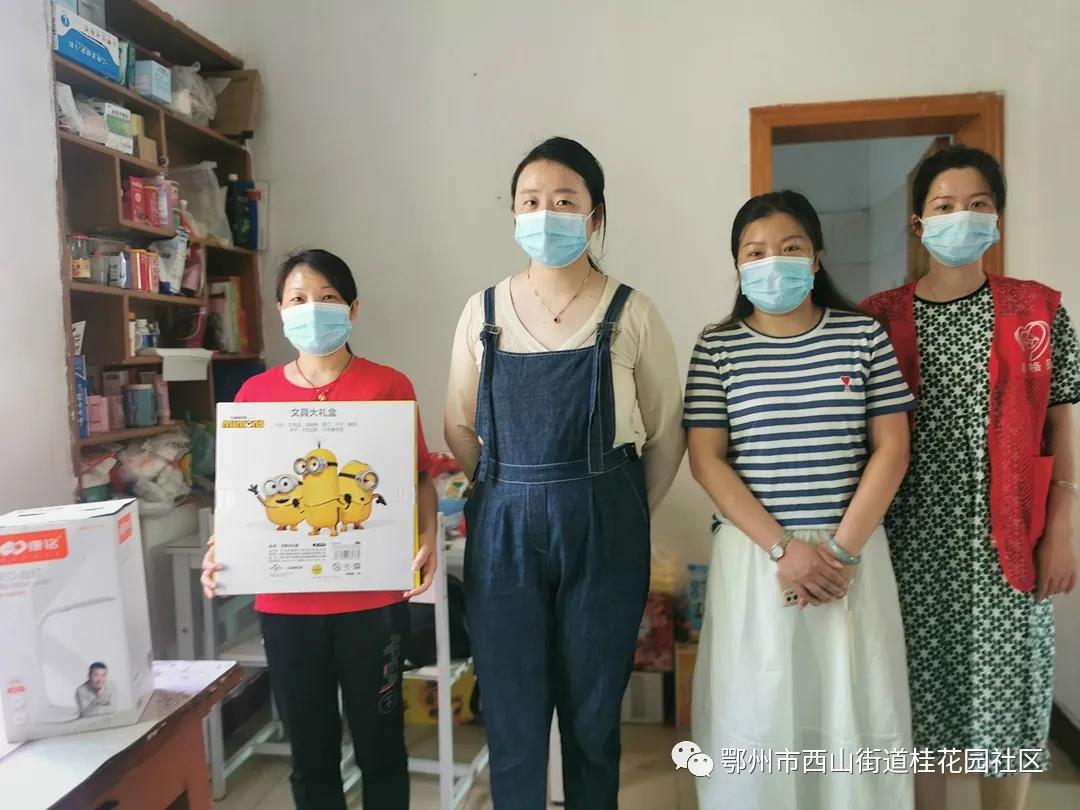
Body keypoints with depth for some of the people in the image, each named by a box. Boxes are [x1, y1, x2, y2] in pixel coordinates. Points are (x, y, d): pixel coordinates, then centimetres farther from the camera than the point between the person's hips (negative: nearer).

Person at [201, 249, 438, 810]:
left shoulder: (389, 387, -4)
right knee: (310, 748, 16)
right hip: (285, 602, 2)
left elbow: (419, 477, 1)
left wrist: (428, 538, -15)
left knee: (379, 742, 13)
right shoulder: (255, 394, 4)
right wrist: (217, 551, -6)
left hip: (373, 598, -2)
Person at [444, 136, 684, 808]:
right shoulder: (484, 311, 2)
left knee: (593, 715, 12)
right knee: (513, 719, 9)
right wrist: (513, 500, 10)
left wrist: (624, 511, 10)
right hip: (504, 528, 2)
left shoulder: (631, 313, -4)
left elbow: (667, 432, 4)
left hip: (604, 531, -1)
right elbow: (460, 427, 9)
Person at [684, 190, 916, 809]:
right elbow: (707, 461, -5)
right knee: (756, 711, 5)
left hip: (852, 553, 1)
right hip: (755, 555, -1)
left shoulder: (864, 335, 4)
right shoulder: (717, 346, 1)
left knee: (854, 709, 7)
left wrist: (843, 548, -9)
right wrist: (783, 547, -12)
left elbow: (892, 449, 1)